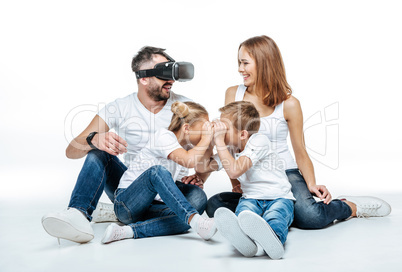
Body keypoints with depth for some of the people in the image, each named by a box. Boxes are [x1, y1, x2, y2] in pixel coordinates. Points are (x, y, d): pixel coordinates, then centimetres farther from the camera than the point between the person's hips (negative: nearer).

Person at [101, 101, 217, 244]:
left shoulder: (186, 145, 11)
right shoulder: (164, 136, -15)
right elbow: (189, 161, -31)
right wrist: (206, 138, -18)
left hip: (152, 205, 7)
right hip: (126, 203, -7)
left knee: (184, 221, -27)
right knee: (157, 171, -39)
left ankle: (129, 231, -30)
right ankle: (195, 220, -49)